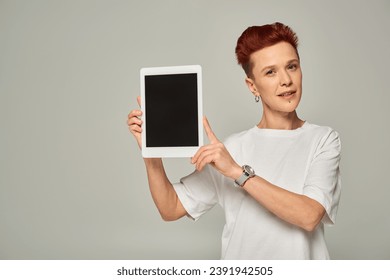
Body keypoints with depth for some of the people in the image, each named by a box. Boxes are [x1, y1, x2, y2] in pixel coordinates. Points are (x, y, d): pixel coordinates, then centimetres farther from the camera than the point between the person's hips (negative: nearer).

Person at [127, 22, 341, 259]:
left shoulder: (323, 140, -3)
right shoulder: (232, 148, 1)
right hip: (240, 256, 1)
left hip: (302, 256, 0)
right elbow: (171, 209, 0)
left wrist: (238, 172, -22)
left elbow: (309, 216, -17)